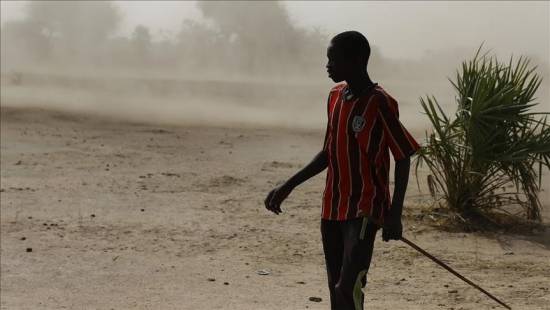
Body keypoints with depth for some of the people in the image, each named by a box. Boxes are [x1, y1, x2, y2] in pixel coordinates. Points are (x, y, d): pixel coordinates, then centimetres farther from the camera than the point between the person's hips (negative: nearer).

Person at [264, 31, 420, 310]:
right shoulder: (335, 96, 9)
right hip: (332, 209, 8)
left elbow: (403, 157, -11)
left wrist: (394, 214, -16)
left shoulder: (380, 103, -14)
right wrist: (287, 187, 17)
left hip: (365, 211, -8)